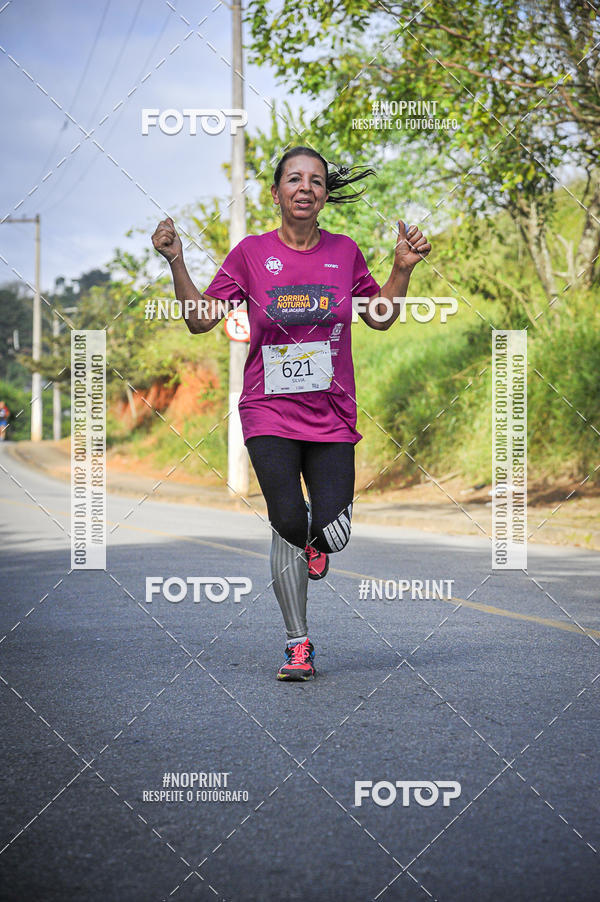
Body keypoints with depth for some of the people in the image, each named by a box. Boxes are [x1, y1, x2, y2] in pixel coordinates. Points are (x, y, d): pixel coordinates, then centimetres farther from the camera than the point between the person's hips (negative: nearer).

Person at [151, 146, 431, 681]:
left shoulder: (344, 252, 6)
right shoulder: (252, 253, 1)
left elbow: (381, 317, 16)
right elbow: (201, 319, 1)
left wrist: (403, 268, 3)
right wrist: (176, 263, -10)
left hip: (332, 414, 1)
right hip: (270, 412, -1)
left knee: (330, 534, -11)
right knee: (288, 524, -13)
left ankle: (316, 540, 31)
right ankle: (299, 645, 4)